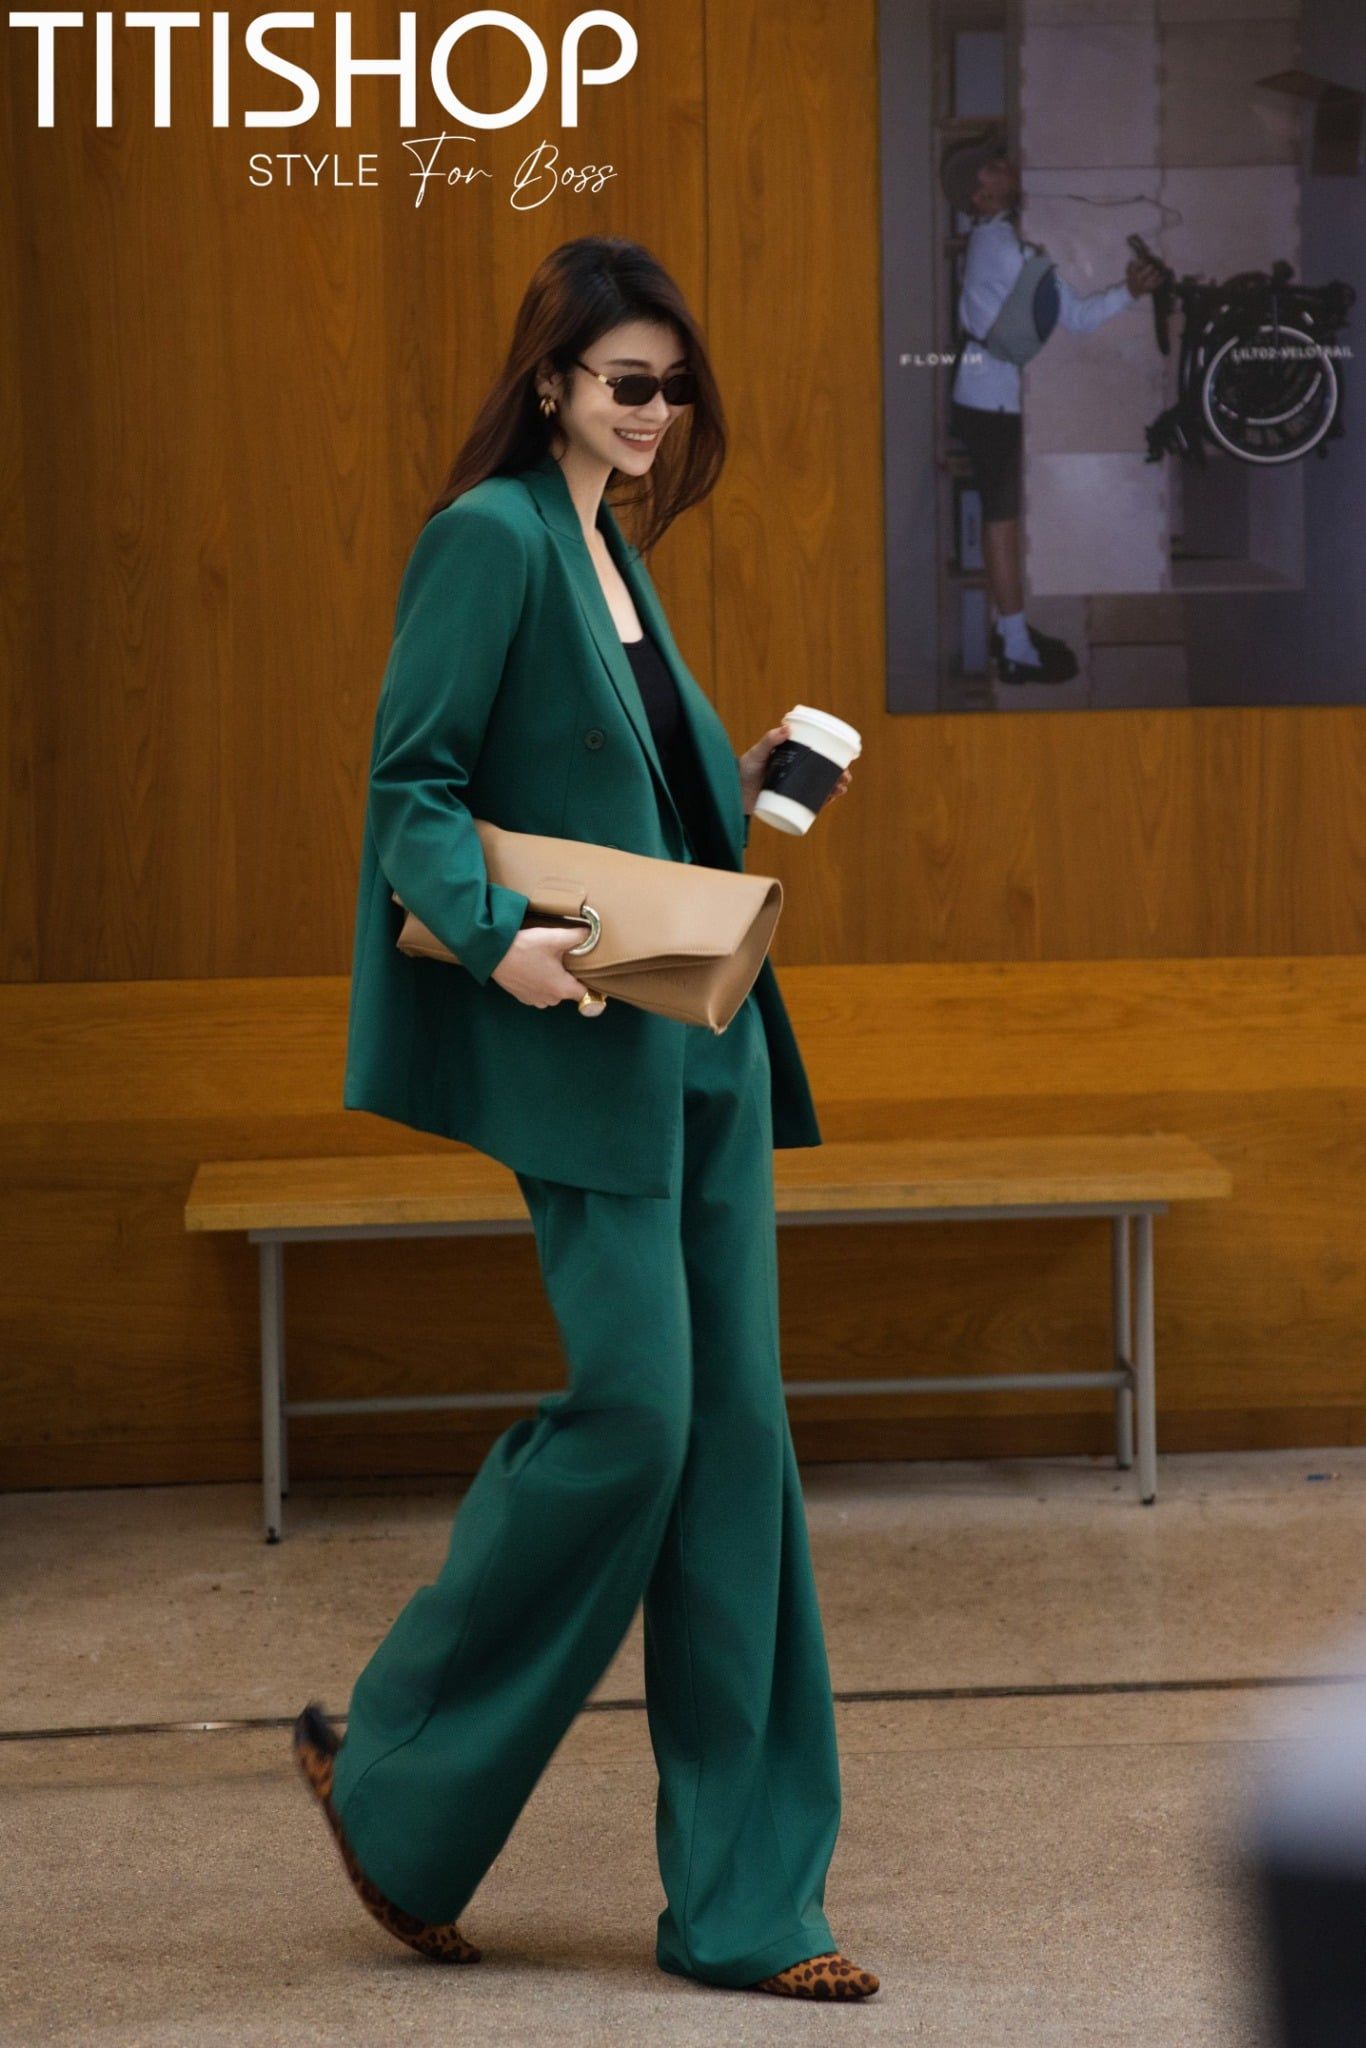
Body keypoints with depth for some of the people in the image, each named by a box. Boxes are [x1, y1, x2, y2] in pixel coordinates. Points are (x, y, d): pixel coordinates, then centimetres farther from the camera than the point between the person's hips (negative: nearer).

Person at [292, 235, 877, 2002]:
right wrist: (497, 935, -27)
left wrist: (742, 788, 9)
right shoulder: (491, 538, -8)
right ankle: (393, 1778, 7)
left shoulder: (610, 549, 18)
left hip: (701, 1052, 9)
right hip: (582, 1054, -9)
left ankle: (743, 1903, 8)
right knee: (630, 1408, -13)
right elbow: (413, 789, -13)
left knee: (733, 1434, 5)